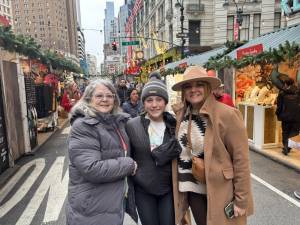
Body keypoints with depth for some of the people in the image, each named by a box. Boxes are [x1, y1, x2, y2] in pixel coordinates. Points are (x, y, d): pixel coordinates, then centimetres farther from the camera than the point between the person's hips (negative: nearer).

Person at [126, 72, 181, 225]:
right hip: (143, 189, 0)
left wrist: (156, 153, -18)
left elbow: (177, 151, -6)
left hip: (169, 188, 1)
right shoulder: (132, 125, -9)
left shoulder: (174, 124, -5)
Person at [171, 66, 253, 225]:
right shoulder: (180, 114, -2)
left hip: (219, 191, -4)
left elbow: (241, 159, -14)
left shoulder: (227, 114, -16)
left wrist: (241, 200, -11)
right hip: (192, 189, 4)